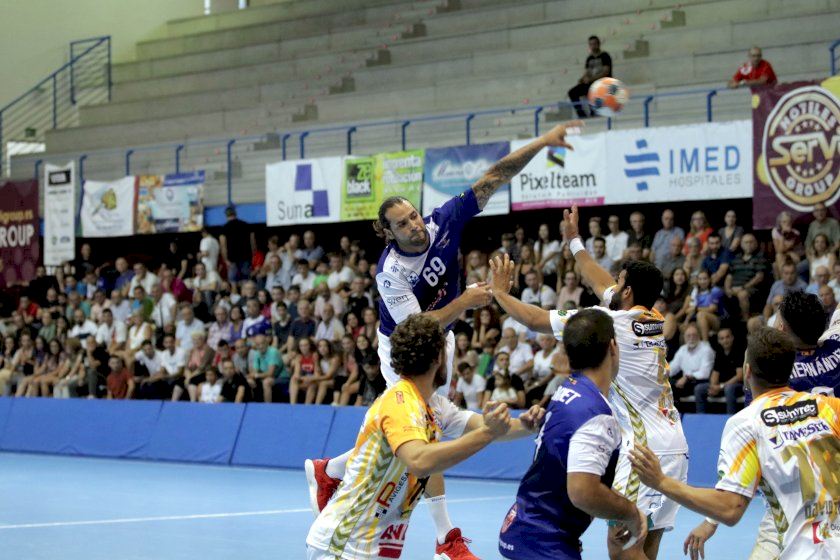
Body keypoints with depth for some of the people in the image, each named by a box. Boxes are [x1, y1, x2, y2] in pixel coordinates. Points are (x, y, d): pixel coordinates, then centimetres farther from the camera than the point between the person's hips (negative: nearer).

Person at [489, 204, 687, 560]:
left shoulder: (612, 322, -10)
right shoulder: (654, 319, 12)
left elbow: (535, 320, -2)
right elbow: (601, 284, 30)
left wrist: (500, 293, 14)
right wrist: (574, 241, 41)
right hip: (674, 447, 9)